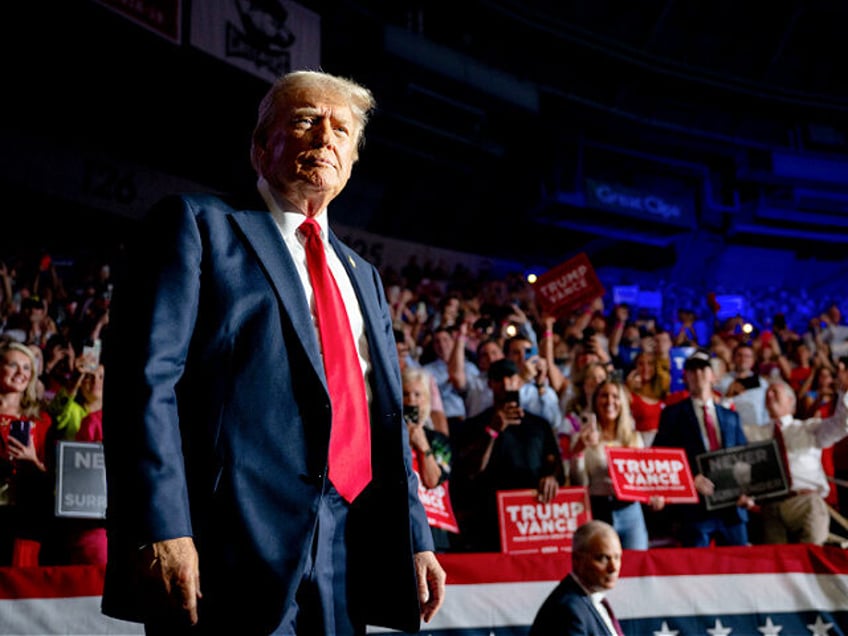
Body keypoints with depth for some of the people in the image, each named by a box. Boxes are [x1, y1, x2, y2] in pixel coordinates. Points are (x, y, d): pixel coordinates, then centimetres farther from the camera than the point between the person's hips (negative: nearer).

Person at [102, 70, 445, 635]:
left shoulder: (363, 276, 25)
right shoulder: (199, 225, 4)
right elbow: (144, 375, -8)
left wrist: (417, 540, 14)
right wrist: (160, 526, -18)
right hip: (234, 551, -6)